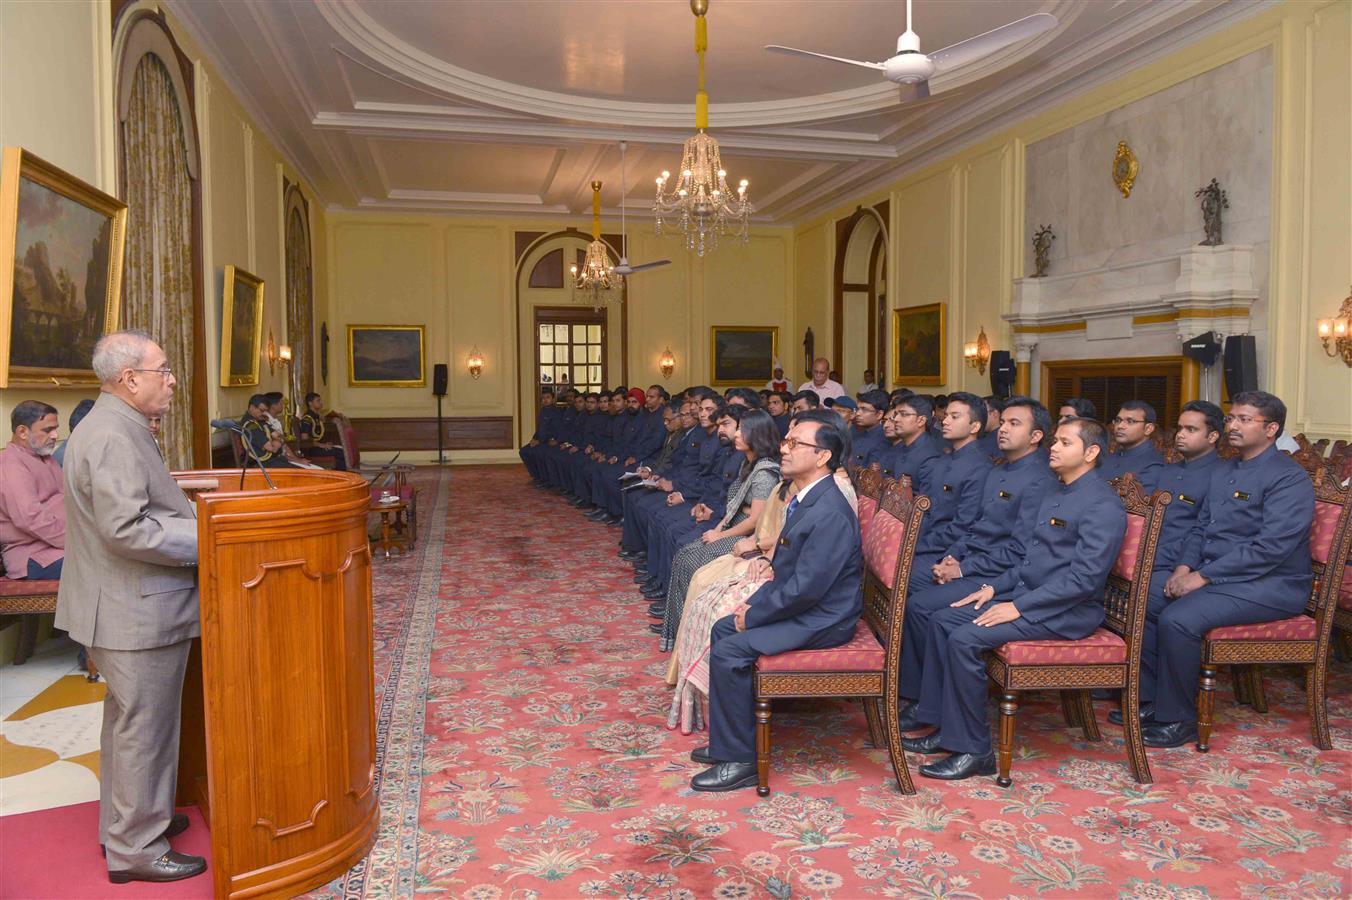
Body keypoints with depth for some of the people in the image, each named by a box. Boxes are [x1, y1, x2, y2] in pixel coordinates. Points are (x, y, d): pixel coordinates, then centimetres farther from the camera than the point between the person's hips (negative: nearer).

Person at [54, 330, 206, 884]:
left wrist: (193, 519, 12)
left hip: (127, 606, 11)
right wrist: (209, 539, -22)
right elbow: (126, 530, -28)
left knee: (129, 721, 22)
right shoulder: (114, 437, -21)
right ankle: (135, 849, 16)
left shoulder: (114, 427, 12)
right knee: (144, 728, 2)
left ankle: (125, 820, 38)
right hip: (138, 613, -11)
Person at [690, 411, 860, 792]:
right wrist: (754, 602, 3)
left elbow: (805, 588, -27)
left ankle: (740, 759, -3)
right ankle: (728, 740, 23)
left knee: (730, 651, -18)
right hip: (799, 605, 10)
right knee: (722, 629, 13)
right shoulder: (806, 499, 6)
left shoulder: (830, 513, -27)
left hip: (821, 619, -10)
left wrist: (753, 615, -15)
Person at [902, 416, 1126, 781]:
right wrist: (995, 587, 7)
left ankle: (973, 750, -12)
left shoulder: (1102, 504, -15)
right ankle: (945, 728, 4)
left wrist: (1019, 608, -22)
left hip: (1066, 611, -10)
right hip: (1027, 594, 10)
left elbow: (1083, 578, -23)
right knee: (942, 621, 0)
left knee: (965, 638, -24)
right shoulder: (1054, 495, 15)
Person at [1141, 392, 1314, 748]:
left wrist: (1203, 576, -21)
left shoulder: (1289, 479, -11)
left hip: (1268, 586, -9)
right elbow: (1200, 528, 18)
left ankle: (1177, 721, -12)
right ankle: (1147, 698, 3)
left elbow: (1271, 547, -21)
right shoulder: (1222, 475, 17)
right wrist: (1185, 567, -3)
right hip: (1215, 576, 9)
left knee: (1177, 620, -28)